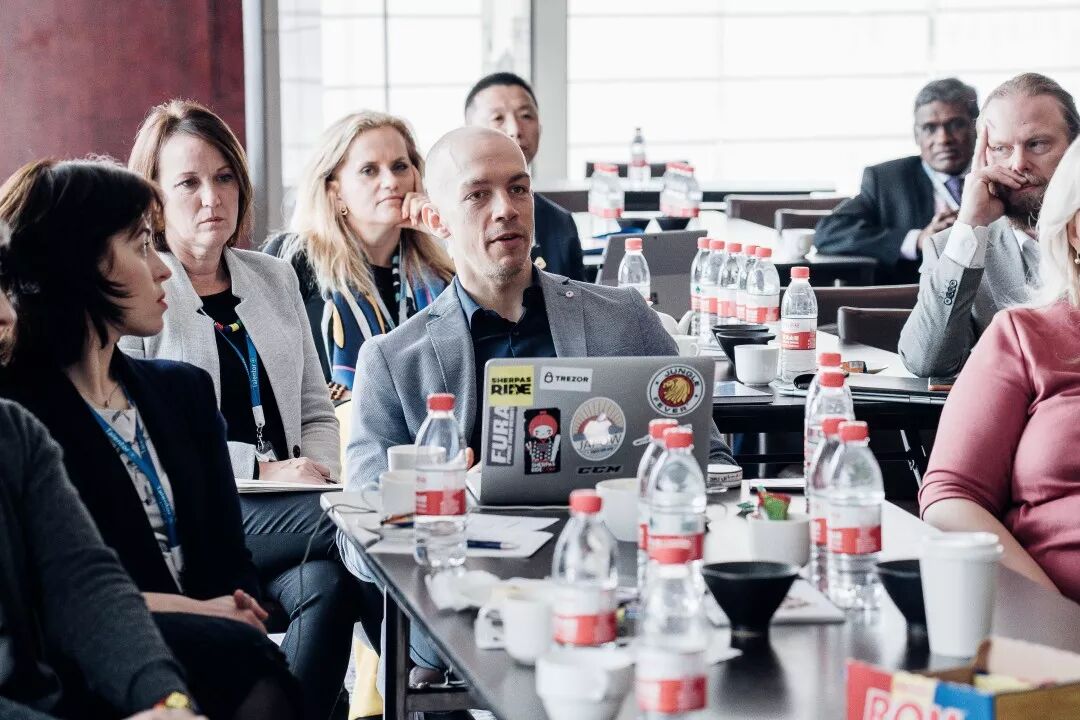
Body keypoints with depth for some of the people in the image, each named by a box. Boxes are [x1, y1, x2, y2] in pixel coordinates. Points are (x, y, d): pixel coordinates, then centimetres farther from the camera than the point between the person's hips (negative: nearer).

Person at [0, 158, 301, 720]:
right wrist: (193, 610, -14)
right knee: (237, 652, -31)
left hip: (212, 648, 5)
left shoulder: (183, 390, 19)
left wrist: (237, 611, -9)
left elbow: (229, 561, 13)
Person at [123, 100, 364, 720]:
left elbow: (317, 413, 21)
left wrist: (319, 473, -2)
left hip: (285, 514, 5)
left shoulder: (274, 279, 19)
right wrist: (262, 468, -15)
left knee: (326, 583, -31)